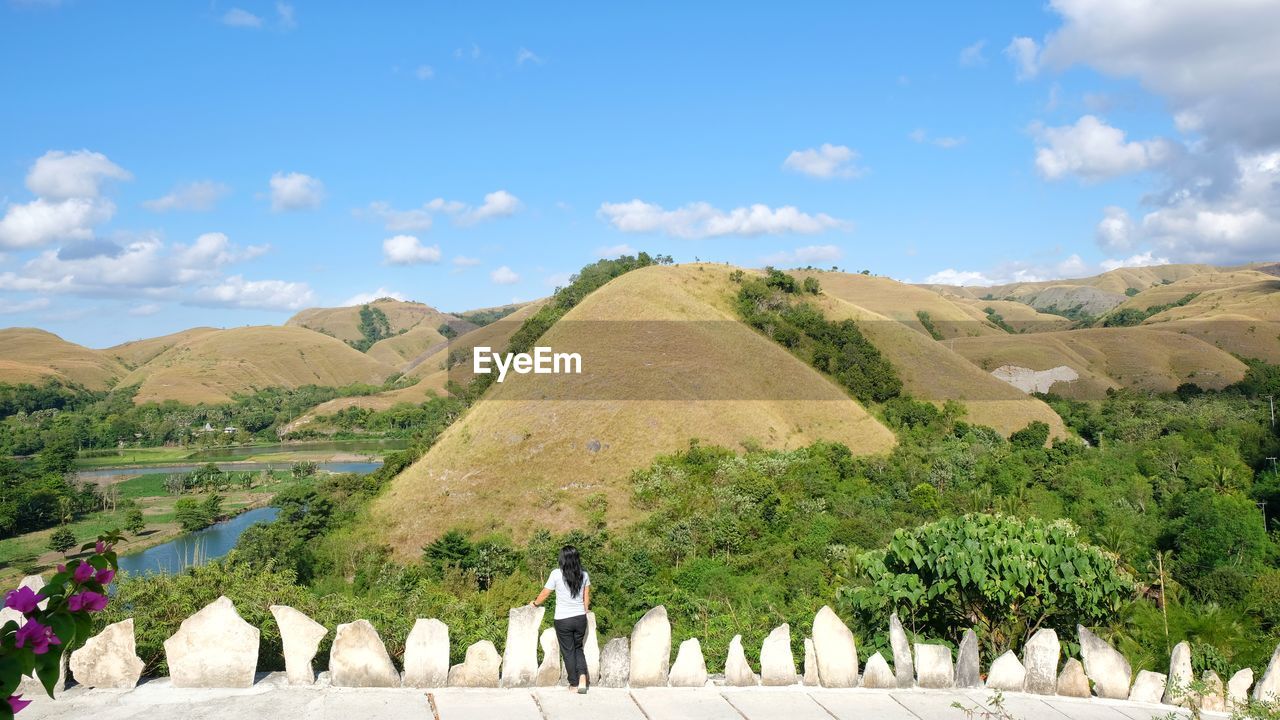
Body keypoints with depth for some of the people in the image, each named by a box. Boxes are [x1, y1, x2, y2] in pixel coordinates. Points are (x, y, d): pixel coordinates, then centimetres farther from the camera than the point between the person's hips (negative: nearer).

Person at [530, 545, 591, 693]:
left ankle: (574, 684, 15)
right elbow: (587, 596, 10)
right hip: (580, 618, 3)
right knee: (578, 648, 19)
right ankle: (582, 675, -2)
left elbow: (545, 593, -1)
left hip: (563, 620, -3)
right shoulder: (584, 575, -1)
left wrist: (535, 603, 17)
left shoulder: (556, 574, -10)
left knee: (568, 651, 10)